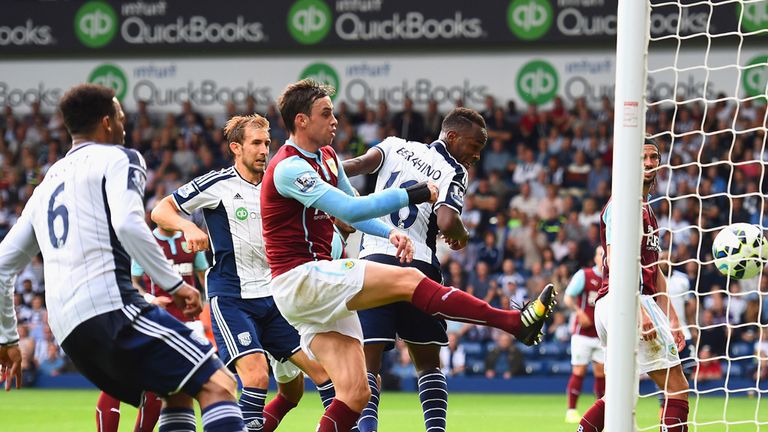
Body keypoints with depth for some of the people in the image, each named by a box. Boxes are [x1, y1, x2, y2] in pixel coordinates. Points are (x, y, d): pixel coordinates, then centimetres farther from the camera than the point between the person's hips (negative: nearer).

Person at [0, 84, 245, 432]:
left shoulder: (46, 185, 28)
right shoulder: (117, 158, 6)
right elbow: (127, 223, -15)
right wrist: (174, 284, -10)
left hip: (69, 332, 8)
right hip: (111, 307, -8)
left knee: (179, 391, 22)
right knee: (217, 386, -13)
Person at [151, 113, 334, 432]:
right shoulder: (216, 184, -4)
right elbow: (160, 211, -3)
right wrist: (188, 226, -21)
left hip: (274, 296, 6)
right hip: (232, 299, -5)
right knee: (256, 375, -22)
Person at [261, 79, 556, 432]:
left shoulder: (326, 157, 16)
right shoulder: (288, 168, -14)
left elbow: (352, 210, 27)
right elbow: (350, 210, -21)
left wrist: (390, 233, 7)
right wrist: (411, 195, -17)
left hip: (320, 285, 9)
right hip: (299, 279, -9)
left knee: (355, 394, -1)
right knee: (407, 279, -18)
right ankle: (515, 322, -21)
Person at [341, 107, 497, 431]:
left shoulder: (395, 146, 13)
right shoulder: (454, 171, 2)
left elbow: (359, 164, -6)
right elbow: (447, 222, -14)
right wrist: (461, 236, 7)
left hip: (372, 261, 2)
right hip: (418, 267, -2)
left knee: (368, 363, -1)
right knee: (428, 364, 13)